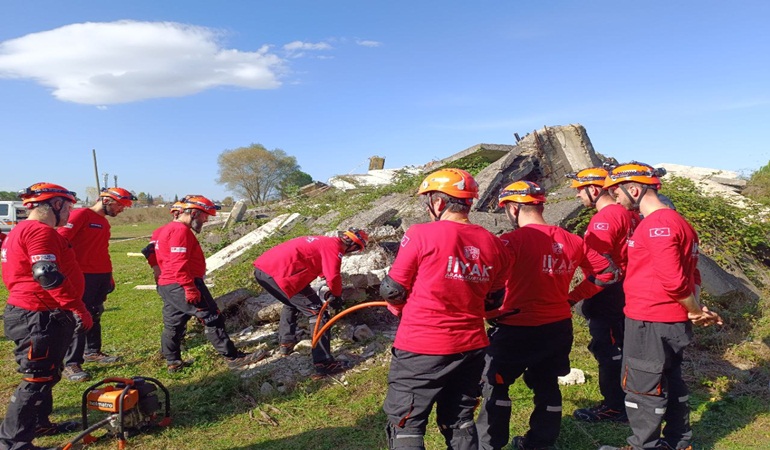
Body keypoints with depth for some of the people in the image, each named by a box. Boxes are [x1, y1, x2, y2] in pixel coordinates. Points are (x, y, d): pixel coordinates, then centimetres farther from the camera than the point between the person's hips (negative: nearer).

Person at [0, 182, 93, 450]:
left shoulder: (22, 230, 17)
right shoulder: (40, 230, -18)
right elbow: (48, 275, -26)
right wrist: (79, 310, -22)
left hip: (36, 316, 11)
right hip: (39, 318, -11)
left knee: (47, 375, 21)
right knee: (37, 379, -2)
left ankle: (39, 424, 35)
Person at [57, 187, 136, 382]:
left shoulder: (104, 222, 18)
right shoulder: (81, 215, -9)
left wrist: (109, 276, 24)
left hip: (102, 276, 8)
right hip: (83, 276, -8)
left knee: (95, 315, 16)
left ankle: (92, 351, 28)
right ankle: (71, 364, -1)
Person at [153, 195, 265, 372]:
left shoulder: (168, 229, 19)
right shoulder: (181, 230, -15)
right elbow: (179, 264, -23)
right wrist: (190, 289, -24)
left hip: (167, 286, 11)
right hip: (182, 286, -11)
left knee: (173, 324, 16)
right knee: (212, 319, -7)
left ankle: (173, 362, 26)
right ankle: (233, 357, -4)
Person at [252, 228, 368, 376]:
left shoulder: (323, 241, 24)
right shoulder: (334, 246, -2)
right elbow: (333, 277, -13)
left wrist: (333, 294, 39)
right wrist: (337, 297, 6)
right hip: (280, 274, -10)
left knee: (292, 301, 36)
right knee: (318, 314, -1)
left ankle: (285, 343, 42)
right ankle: (324, 364, -3)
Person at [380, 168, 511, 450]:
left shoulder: (421, 234, -15)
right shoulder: (494, 244, 1)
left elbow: (392, 290, -7)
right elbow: (493, 301, 9)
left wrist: (400, 309, 14)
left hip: (420, 350, -5)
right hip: (471, 348, 6)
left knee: (406, 427, 10)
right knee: (460, 423, 22)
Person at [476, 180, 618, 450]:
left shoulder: (512, 241, -18)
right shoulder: (571, 240, 3)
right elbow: (606, 272, 11)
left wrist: (489, 314, -11)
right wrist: (572, 296, 12)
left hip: (517, 329, -6)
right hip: (560, 327, 6)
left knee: (495, 384, 11)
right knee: (547, 385, 20)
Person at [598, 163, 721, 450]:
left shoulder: (657, 224, -19)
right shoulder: (677, 221, 13)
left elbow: (673, 280, -23)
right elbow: (690, 274, 16)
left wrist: (695, 311, -9)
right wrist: (697, 309, 8)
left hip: (650, 325, -10)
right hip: (675, 324, 10)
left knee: (642, 389, 4)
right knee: (670, 384, 20)